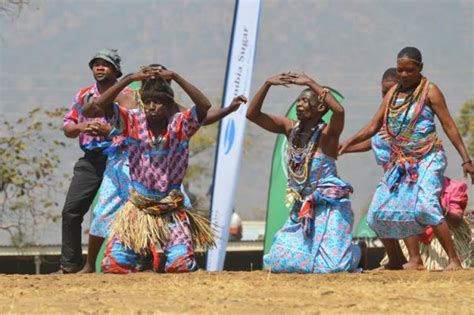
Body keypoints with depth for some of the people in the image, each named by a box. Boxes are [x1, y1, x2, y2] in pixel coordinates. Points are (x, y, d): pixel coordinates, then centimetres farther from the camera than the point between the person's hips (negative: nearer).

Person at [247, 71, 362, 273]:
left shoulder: (327, 133, -13)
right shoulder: (290, 129, 4)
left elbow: (339, 111, -36)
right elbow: (252, 114, 2)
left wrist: (310, 83, -29)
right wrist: (267, 84, -11)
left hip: (329, 207, -6)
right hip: (301, 208, 6)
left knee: (331, 267, -17)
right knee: (278, 263, -2)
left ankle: (354, 252, 20)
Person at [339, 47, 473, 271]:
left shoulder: (429, 91, -4)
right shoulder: (393, 93, 12)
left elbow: (448, 126, -5)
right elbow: (374, 126, 14)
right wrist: (348, 143, 3)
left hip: (427, 159, -7)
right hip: (401, 162, 7)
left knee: (426, 205, -25)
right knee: (381, 209, 2)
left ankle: (454, 260, -21)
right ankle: (411, 261, 12)